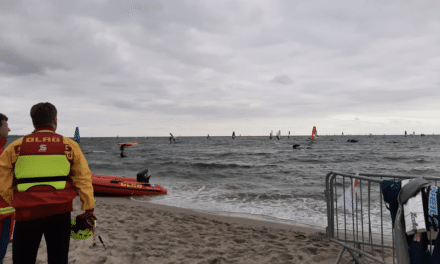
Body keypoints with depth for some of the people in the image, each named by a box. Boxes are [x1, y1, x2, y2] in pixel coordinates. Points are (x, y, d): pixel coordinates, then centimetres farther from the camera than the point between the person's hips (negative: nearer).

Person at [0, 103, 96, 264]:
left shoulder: (15, 147, 2)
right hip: (60, 212, 0)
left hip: (26, 214, 1)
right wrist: (89, 209, 1)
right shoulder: (70, 146, 0)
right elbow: (84, 179, -3)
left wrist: (18, 204, 13)